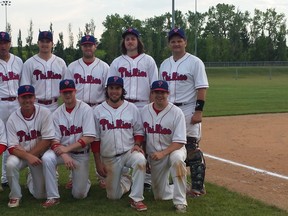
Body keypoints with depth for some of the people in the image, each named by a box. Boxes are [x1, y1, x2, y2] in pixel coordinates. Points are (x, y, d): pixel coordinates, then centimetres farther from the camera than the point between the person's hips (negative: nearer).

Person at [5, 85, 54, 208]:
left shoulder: (44, 113, -15)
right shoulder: (12, 119, -12)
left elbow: (47, 140, -16)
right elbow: (12, 148, -14)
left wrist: (31, 154, -21)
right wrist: (28, 157, -30)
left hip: (39, 156, 0)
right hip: (20, 155, 0)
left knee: (41, 195, -1)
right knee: (11, 164, -34)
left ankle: (31, 181, 36)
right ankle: (15, 196, -8)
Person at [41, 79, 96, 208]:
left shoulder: (85, 109, -12)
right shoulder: (57, 113, -3)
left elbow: (89, 138, -19)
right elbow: (54, 140, -6)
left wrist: (67, 148, -23)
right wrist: (64, 155, -25)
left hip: (81, 154, -2)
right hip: (63, 151, 2)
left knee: (79, 194, -2)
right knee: (47, 158, -31)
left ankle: (84, 181, 35)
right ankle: (53, 197, -18)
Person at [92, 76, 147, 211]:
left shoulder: (132, 108, 1)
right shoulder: (98, 111, -1)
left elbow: (138, 131, 9)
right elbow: (95, 139, 1)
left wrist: (137, 144, -12)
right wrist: (98, 162, -2)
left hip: (129, 151, 0)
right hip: (109, 158, 1)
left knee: (140, 160, -36)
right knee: (113, 196, 2)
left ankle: (136, 199, -23)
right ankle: (124, 179, 36)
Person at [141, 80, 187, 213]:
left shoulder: (176, 112, -15)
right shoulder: (145, 111, -2)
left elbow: (179, 142, -18)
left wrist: (163, 153, -30)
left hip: (174, 150, -4)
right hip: (154, 156, 4)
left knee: (176, 158, -41)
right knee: (160, 196, 4)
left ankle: (180, 202, -31)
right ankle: (183, 187, 35)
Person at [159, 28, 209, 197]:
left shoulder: (195, 62, -5)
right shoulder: (165, 64, 14)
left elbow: (202, 88, -10)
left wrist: (199, 111, -18)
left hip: (188, 111, -6)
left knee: (192, 148, -6)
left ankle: (198, 187, 2)